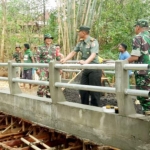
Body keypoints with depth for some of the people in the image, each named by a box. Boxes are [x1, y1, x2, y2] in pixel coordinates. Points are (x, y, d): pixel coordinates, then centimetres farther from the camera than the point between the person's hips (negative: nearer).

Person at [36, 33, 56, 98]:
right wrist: (38, 68, -10)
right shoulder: (41, 48, 1)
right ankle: (40, 95, -5)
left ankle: (48, 95, 16)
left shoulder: (53, 48, 13)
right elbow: (37, 58, -3)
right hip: (43, 67, -4)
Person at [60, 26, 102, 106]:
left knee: (94, 91, -2)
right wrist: (65, 59, -5)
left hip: (94, 69, -8)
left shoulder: (93, 42, -15)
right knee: (82, 90, 11)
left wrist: (86, 62, -47)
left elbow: (93, 54, -29)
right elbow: (73, 52, 10)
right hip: (85, 69, 8)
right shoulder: (81, 42, 10)